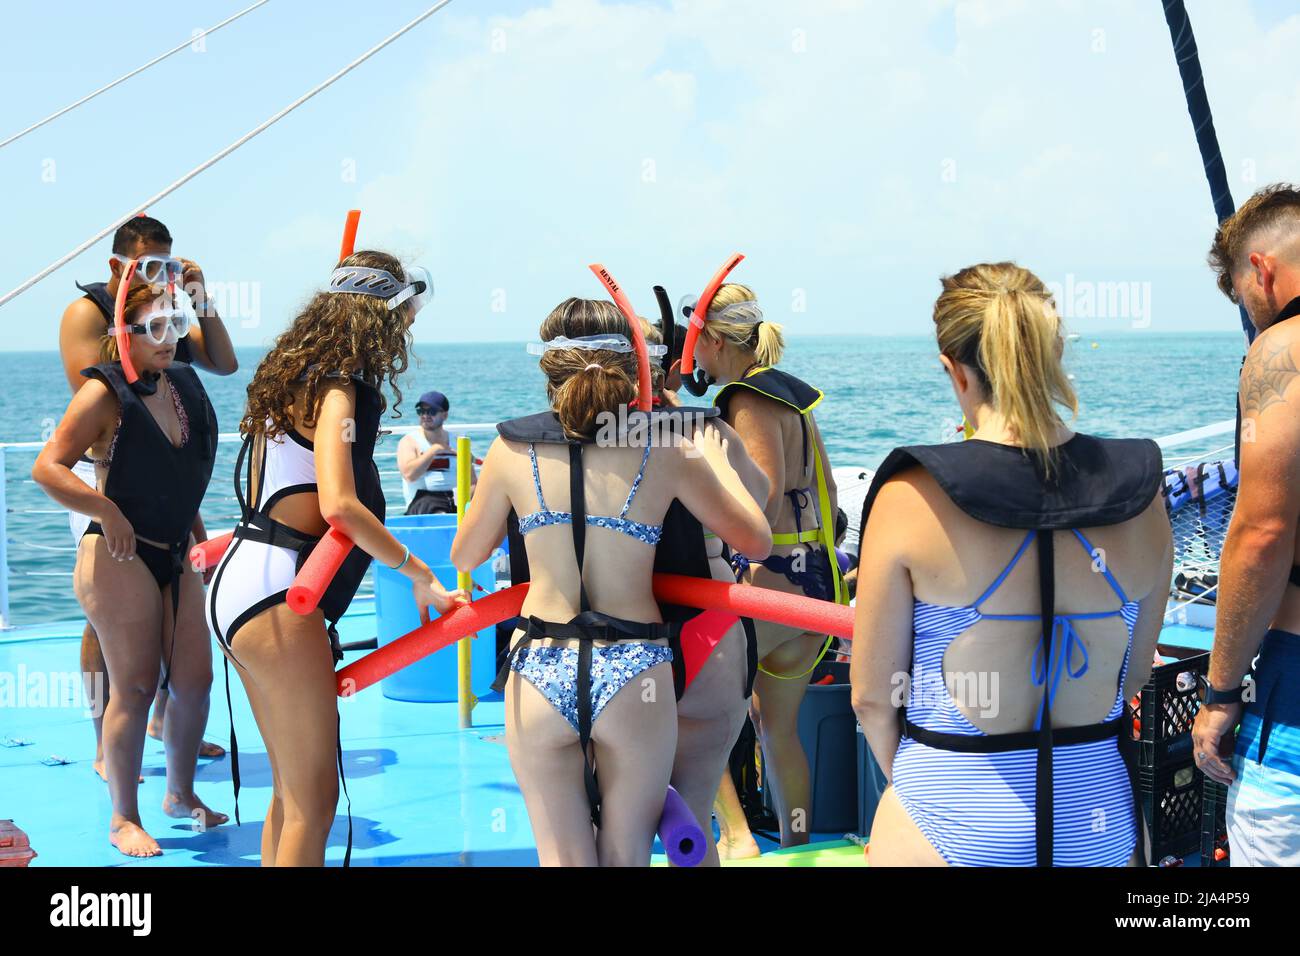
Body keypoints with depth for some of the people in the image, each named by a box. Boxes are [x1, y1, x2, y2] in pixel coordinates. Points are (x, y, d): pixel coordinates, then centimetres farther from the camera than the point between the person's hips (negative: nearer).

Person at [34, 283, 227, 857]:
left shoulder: (184, 384, 8)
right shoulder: (106, 394, -12)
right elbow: (47, 469, -18)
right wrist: (107, 511, -20)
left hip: (175, 556, 7)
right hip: (120, 557, -7)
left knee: (195, 679, 6)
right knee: (135, 687, -3)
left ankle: (182, 793, 26)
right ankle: (124, 819, 10)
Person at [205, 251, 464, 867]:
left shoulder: (298, 378, 16)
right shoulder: (338, 391, -11)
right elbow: (339, 506, -24)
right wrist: (421, 576, -17)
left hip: (239, 586, 10)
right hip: (276, 596, -10)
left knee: (291, 789, 17)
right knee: (314, 798, -4)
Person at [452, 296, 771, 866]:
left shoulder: (513, 450, 0)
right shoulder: (664, 451, -2)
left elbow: (464, 557, 14)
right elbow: (756, 540, 9)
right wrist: (716, 462, 24)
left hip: (540, 675, 1)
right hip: (636, 675, 0)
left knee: (562, 858, 10)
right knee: (626, 858, 14)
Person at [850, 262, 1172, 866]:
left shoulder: (911, 499, -15)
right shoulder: (1139, 496, -5)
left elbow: (872, 695, -8)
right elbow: (1132, 677, 6)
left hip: (956, 820, -3)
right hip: (1102, 818, 4)